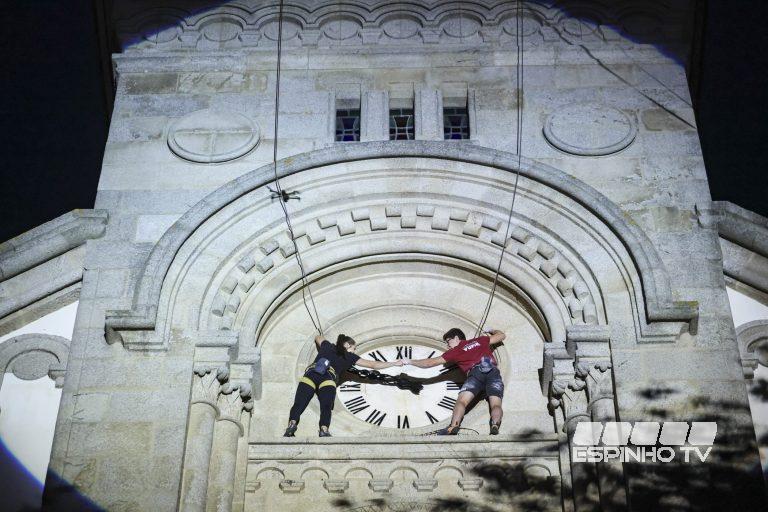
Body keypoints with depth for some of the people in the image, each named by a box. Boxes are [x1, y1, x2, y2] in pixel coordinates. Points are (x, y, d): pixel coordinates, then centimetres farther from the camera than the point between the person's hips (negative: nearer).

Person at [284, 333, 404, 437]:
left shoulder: (328, 346, 35)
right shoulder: (349, 357, 26)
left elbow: (318, 337, 59)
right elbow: (373, 365, 28)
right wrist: (394, 363, 37)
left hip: (310, 374, 2)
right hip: (328, 378, -2)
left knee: (298, 404, -12)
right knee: (326, 406, -16)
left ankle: (292, 424, -38)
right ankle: (324, 430, -41)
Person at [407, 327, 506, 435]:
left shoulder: (455, 351, 22)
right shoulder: (480, 340, 32)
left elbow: (431, 362, 23)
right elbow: (502, 335, 43)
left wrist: (408, 362, 31)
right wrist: (491, 331, 64)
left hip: (476, 371, -3)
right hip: (493, 371, 3)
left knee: (462, 401, -9)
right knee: (496, 404, -9)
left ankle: (454, 426, -33)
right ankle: (495, 426, -36)